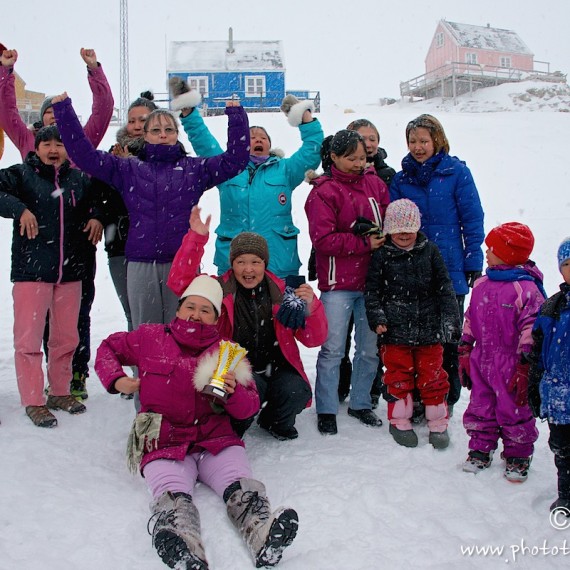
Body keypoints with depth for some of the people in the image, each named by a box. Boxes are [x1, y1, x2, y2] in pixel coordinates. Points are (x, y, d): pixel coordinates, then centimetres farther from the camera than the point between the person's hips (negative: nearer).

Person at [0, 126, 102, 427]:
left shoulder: (79, 179, 12)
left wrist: (97, 216, 6)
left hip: (70, 271, 4)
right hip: (31, 270, -4)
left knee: (66, 336, 12)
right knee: (29, 337, -2)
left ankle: (60, 392, 28)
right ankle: (33, 401, 9)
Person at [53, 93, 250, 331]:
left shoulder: (194, 168, 10)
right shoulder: (128, 169, 12)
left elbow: (234, 160, 3)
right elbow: (85, 155, 7)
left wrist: (236, 118, -4)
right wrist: (64, 112, 3)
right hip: (141, 266, 1)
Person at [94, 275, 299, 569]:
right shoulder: (150, 337, 11)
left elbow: (249, 407, 10)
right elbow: (108, 348, 26)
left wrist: (233, 392, -15)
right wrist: (116, 380, 5)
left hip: (215, 438, 2)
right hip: (164, 443, -2)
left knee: (241, 487, -30)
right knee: (172, 494, -34)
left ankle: (263, 534, -55)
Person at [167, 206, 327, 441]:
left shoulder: (282, 293, -1)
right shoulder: (219, 290, -4)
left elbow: (314, 339, -3)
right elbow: (180, 281, -20)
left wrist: (311, 306, -22)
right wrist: (196, 237, -27)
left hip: (277, 369, 3)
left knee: (297, 391, -26)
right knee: (251, 386, -33)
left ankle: (275, 422, 10)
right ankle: (233, 428, 0)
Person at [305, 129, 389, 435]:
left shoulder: (375, 183, 10)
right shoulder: (324, 192, -6)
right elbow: (323, 239, -13)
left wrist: (384, 237, -8)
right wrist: (365, 243, -15)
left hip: (372, 280, 5)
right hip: (338, 283, -5)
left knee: (370, 349, 11)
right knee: (332, 349, 1)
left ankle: (360, 403, 28)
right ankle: (326, 410, 15)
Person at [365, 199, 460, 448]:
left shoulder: (430, 251, 4)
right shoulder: (381, 255, 0)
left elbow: (444, 288, 5)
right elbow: (372, 290, 2)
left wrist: (449, 319, -1)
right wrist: (377, 318, -9)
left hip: (429, 330, 1)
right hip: (395, 331, -1)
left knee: (432, 376, 8)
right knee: (399, 376, 8)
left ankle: (438, 423, 21)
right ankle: (400, 422, 23)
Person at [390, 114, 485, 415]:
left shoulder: (457, 172, -2)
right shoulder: (401, 179, 7)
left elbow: (473, 220, -2)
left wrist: (474, 263, -6)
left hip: (450, 269, -2)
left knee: (448, 336, 7)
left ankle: (446, 398, 22)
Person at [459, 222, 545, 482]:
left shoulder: (527, 288, -14)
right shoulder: (482, 285, 6)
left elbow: (531, 329, -15)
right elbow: (470, 320, 14)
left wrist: (525, 367, -16)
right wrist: (464, 352, 13)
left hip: (511, 365, -6)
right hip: (482, 361, 6)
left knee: (514, 411, 7)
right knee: (480, 408, 14)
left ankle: (518, 456, 25)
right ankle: (481, 449, 31)